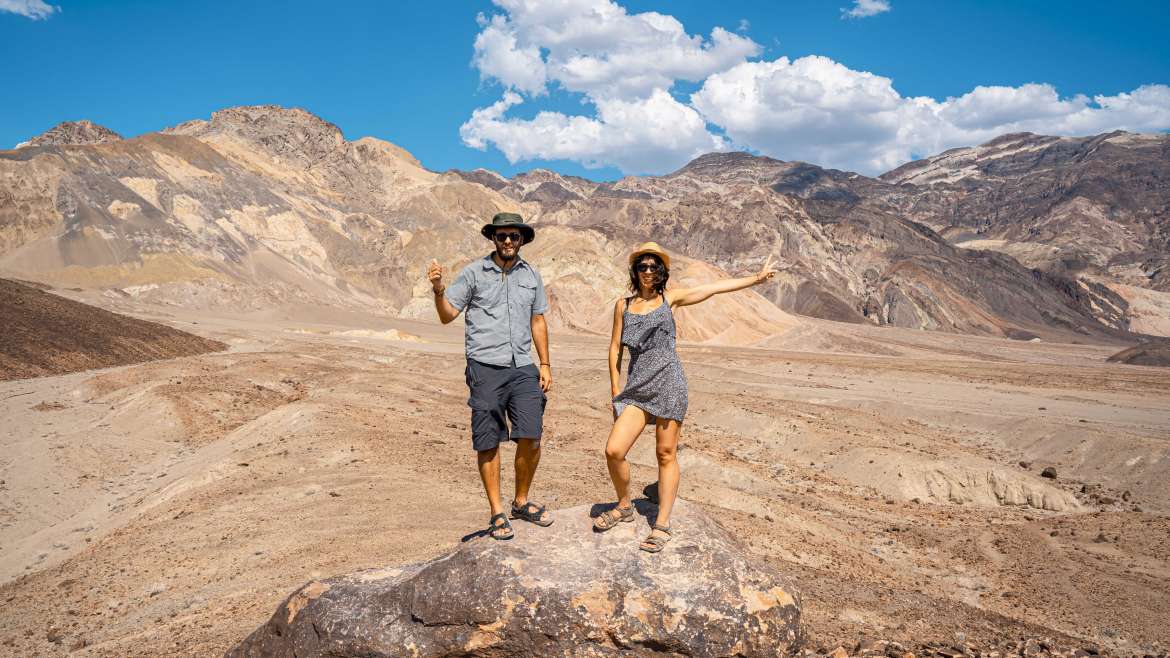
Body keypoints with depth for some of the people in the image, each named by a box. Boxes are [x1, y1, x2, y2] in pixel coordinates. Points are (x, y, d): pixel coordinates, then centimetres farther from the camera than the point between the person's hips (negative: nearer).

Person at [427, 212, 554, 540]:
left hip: (522, 368, 3)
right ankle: (497, 513, 15)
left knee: (531, 437, -5)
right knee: (488, 442, 2)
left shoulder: (531, 275, 10)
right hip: (485, 368, -3)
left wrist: (545, 364, 11)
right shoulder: (474, 273, -1)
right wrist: (439, 288, -19)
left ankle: (521, 502, 16)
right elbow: (447, 315, -1)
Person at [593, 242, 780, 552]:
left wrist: (757, 278, 12)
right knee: (614, 450, -8)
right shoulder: (623, 305, 11)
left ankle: (663, 524, 13)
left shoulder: (671, 298, 7)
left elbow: (715, 287, 10)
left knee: (666, 455, 2)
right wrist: (615, 392, 8)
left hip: (669, 385, -1)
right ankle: (624, 506, 18)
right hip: (637, 387, 2)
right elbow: (615, 348, 12)